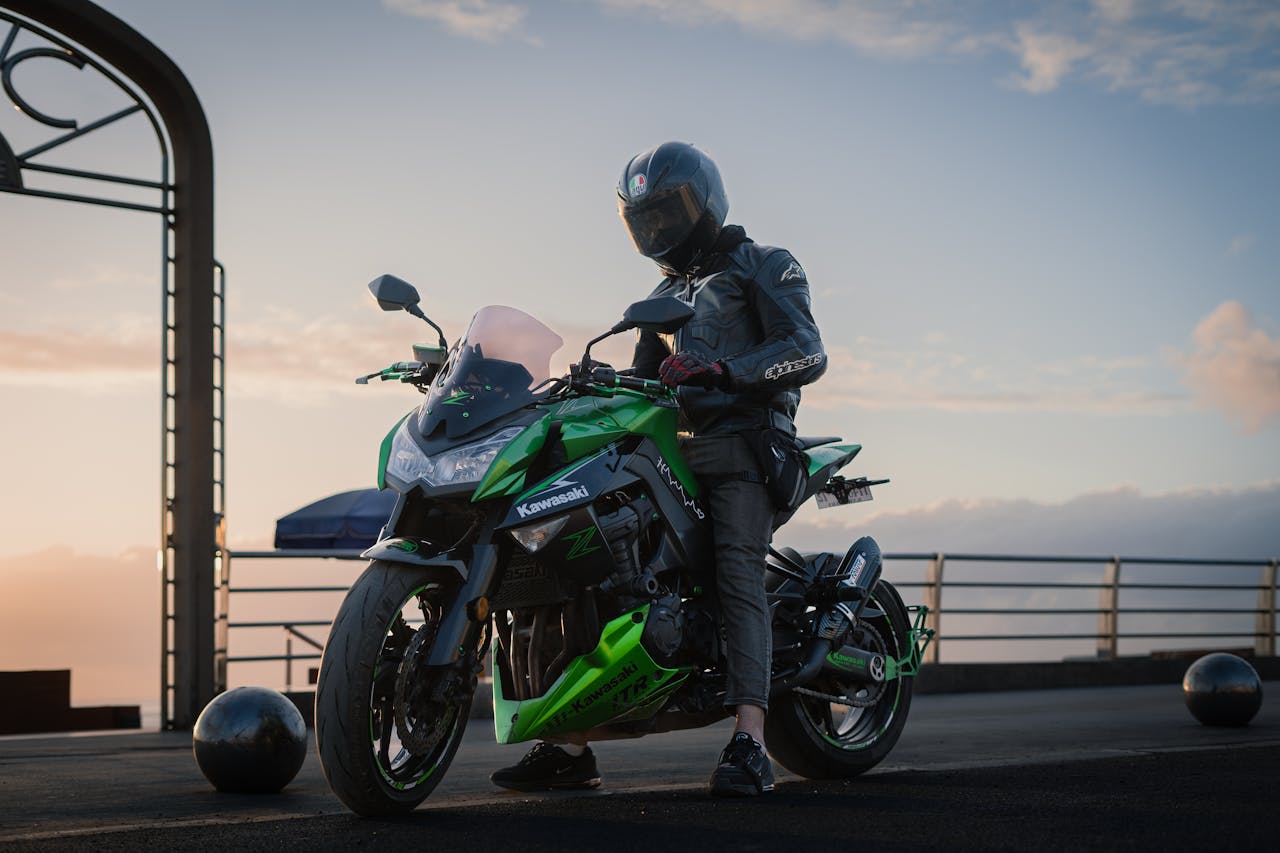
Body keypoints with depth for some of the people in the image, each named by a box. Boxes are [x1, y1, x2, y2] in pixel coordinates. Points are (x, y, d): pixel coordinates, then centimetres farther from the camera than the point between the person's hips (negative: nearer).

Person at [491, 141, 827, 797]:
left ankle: (748, 747, -34)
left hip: (741, 444, -7)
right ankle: (570, 747, -5)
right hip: (671, 451, 7)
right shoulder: (665, 296, 29)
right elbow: (641, 382, 32)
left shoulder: (763, 267, 5)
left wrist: (720, 370, -26)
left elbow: (806, 353, -10)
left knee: (737, 575, -25)